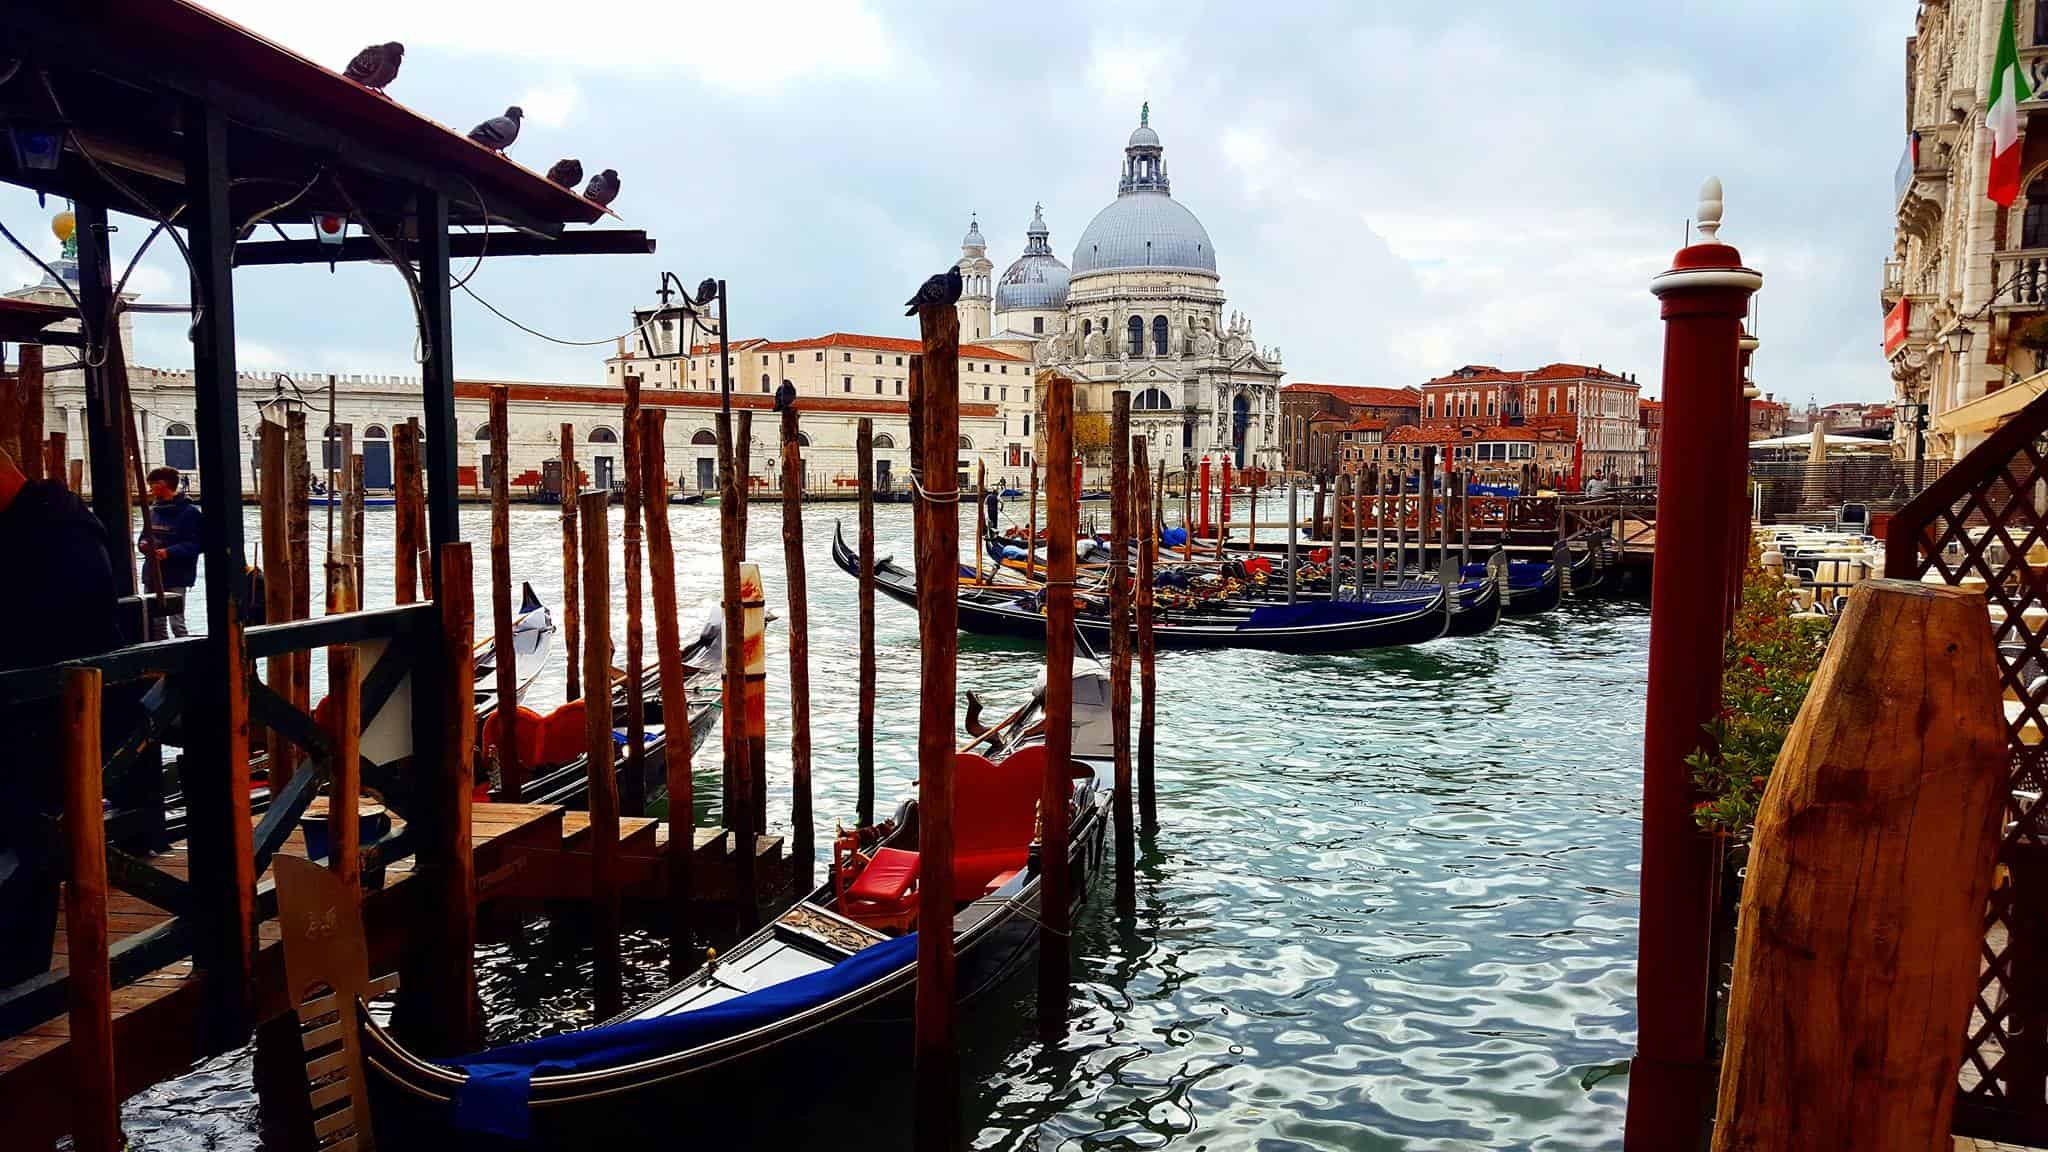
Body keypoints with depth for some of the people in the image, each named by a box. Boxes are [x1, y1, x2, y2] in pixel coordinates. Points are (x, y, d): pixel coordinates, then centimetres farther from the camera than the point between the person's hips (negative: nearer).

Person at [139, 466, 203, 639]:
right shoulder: (153, 510, 13)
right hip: (152, 575, 7)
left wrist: (169, 552, -25)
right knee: (155, 624, 12)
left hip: (176, 577, -7)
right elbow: (144, 536, 23)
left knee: (176, 623, -8)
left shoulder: (188, 511, -8)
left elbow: (194, 544, -14)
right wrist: (143, 544, 1)